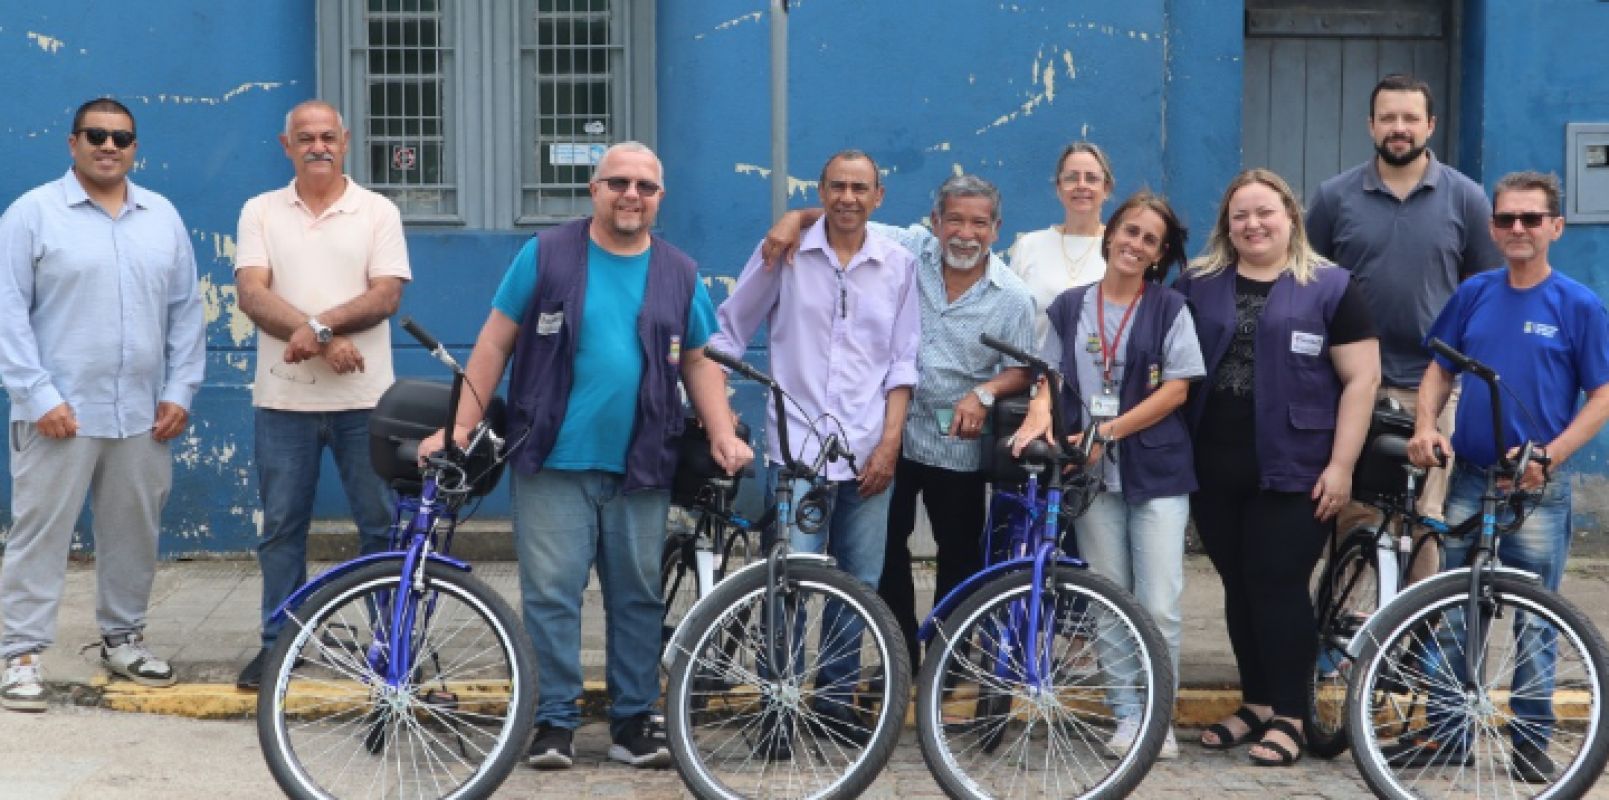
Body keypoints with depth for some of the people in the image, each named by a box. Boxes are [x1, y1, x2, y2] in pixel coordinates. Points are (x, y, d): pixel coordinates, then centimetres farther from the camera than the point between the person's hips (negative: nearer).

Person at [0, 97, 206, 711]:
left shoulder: (162, 217, 11)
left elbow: (186, 310, 13)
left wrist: (180, 391, 5)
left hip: (144, 416, 4)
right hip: (59, 413, -4)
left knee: (134, 534, 12)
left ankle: (122, 638, 26)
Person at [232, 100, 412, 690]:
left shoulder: (379, 212, 2)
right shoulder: (260, 211, 6)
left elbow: (386, 295, -7)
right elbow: (252, 295, -6)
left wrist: (319, 324, -20)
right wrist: (323, 338, -18)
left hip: (364, 397, -1)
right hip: (283, 398, 1)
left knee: (381, 524, 4)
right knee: (281, 526, 9)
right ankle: (277, 642, 19)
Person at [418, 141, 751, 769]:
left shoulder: (680, 274, 9)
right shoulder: (545, 257, 1)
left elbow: (700, 363, 13)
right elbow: (494, 344, 1)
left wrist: (723, 436, -1)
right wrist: (461, 427, -5)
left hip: (640, 469, 3)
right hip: (554, 462, -2)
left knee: (638, 598, 8)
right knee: (551, 595, -2)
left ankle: (633, 719, 17)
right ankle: (554, 721, 8)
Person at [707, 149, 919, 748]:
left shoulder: (898, 265, 7)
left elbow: (903, 362, 8)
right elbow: (730, 332, 9)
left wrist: (890, 441, 0)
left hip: (867, 453, 2)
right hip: (797, 446, -2)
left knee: (859, 582, 6)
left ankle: (835, 697, 21)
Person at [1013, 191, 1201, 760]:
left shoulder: (1169, 309, 1)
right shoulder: (1070, 308, 9)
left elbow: (1175, 390, -5)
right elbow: (1049, 375, 10)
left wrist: (1107, 432, -12)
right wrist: (1040, 409, -13)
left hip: (1156, 473, -2)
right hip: (1093, 474, 2)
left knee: (1159, 606, -5)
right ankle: (1126, 713, 16)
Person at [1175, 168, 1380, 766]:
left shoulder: (1330, 287, 0)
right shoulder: (1198, 285, 10)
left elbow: (1361, 379, -4)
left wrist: (1340, 465, -10)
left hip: (1291, 470, -4)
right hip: (1214, 470, 4)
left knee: (1279, 587, -3)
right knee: (1238, 587, 10)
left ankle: (1288, 716, 8)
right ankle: (1256, 704, 23)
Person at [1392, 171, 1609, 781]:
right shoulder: (1474, 294, 5)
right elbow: (1440, 368, 14)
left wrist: (1549, 455, -17)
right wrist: (1426, 426, -4)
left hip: (1536, 489, -3)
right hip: (1469, 479, 4)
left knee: (1534, 623, 5)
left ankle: (1531, 741, 16)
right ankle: (1446, 731, 20)